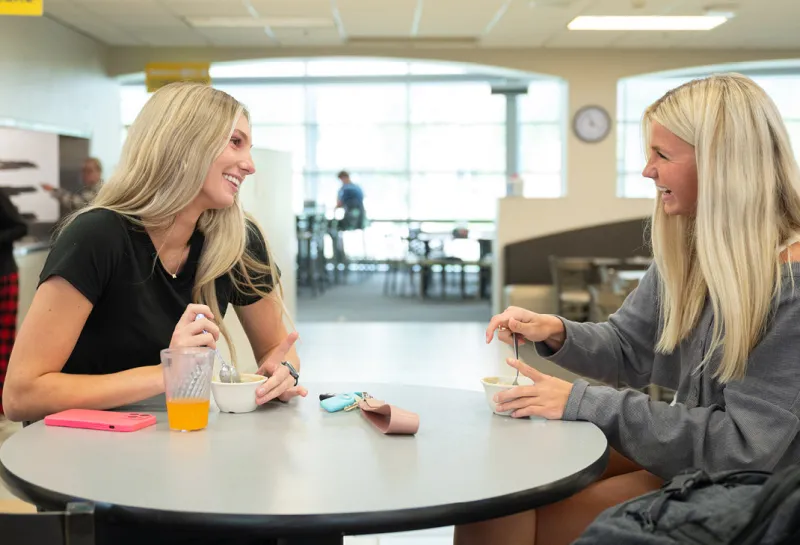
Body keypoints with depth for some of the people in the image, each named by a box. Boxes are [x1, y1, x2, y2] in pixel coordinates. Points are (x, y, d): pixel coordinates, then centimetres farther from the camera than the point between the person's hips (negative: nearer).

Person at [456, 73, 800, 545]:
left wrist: (584, 402, -24)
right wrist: (555, 333, -10)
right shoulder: (686, 251, 3)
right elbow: (628, 349, 12)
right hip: (678, 452, 7)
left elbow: (746, 448, -25)